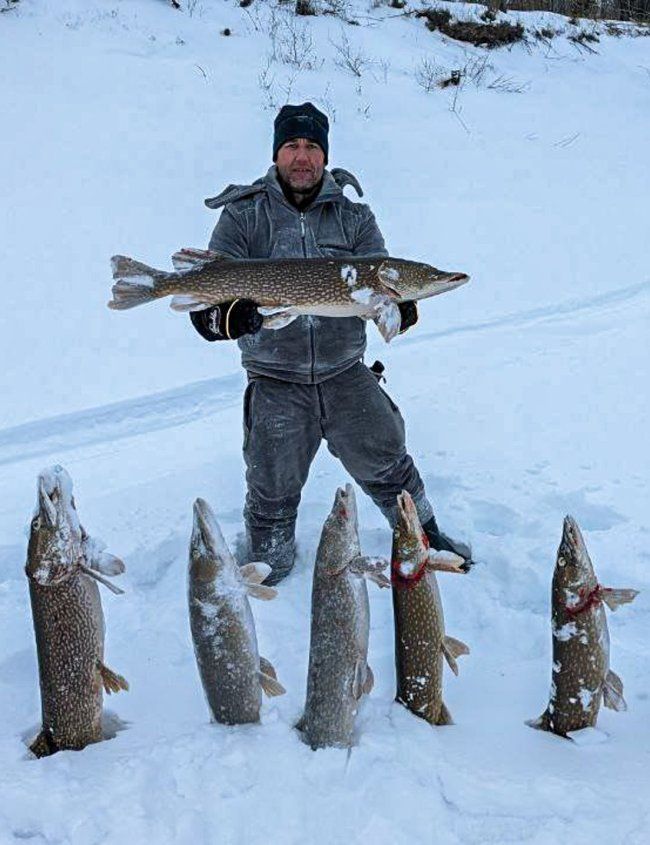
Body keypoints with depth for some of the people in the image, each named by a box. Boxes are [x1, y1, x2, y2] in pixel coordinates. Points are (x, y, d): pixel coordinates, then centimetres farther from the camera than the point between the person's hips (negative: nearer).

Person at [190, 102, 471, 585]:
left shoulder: (353, 217, 5)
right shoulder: (243, 215, -2)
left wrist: (398, 307, -30)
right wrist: (231, 316, -35)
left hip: (346, 376, 2)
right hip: (276, 385, -1)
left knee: (388, 467, 11)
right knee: (272, 494, 7)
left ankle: (425, 536, 36)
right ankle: (268, 574, 32)